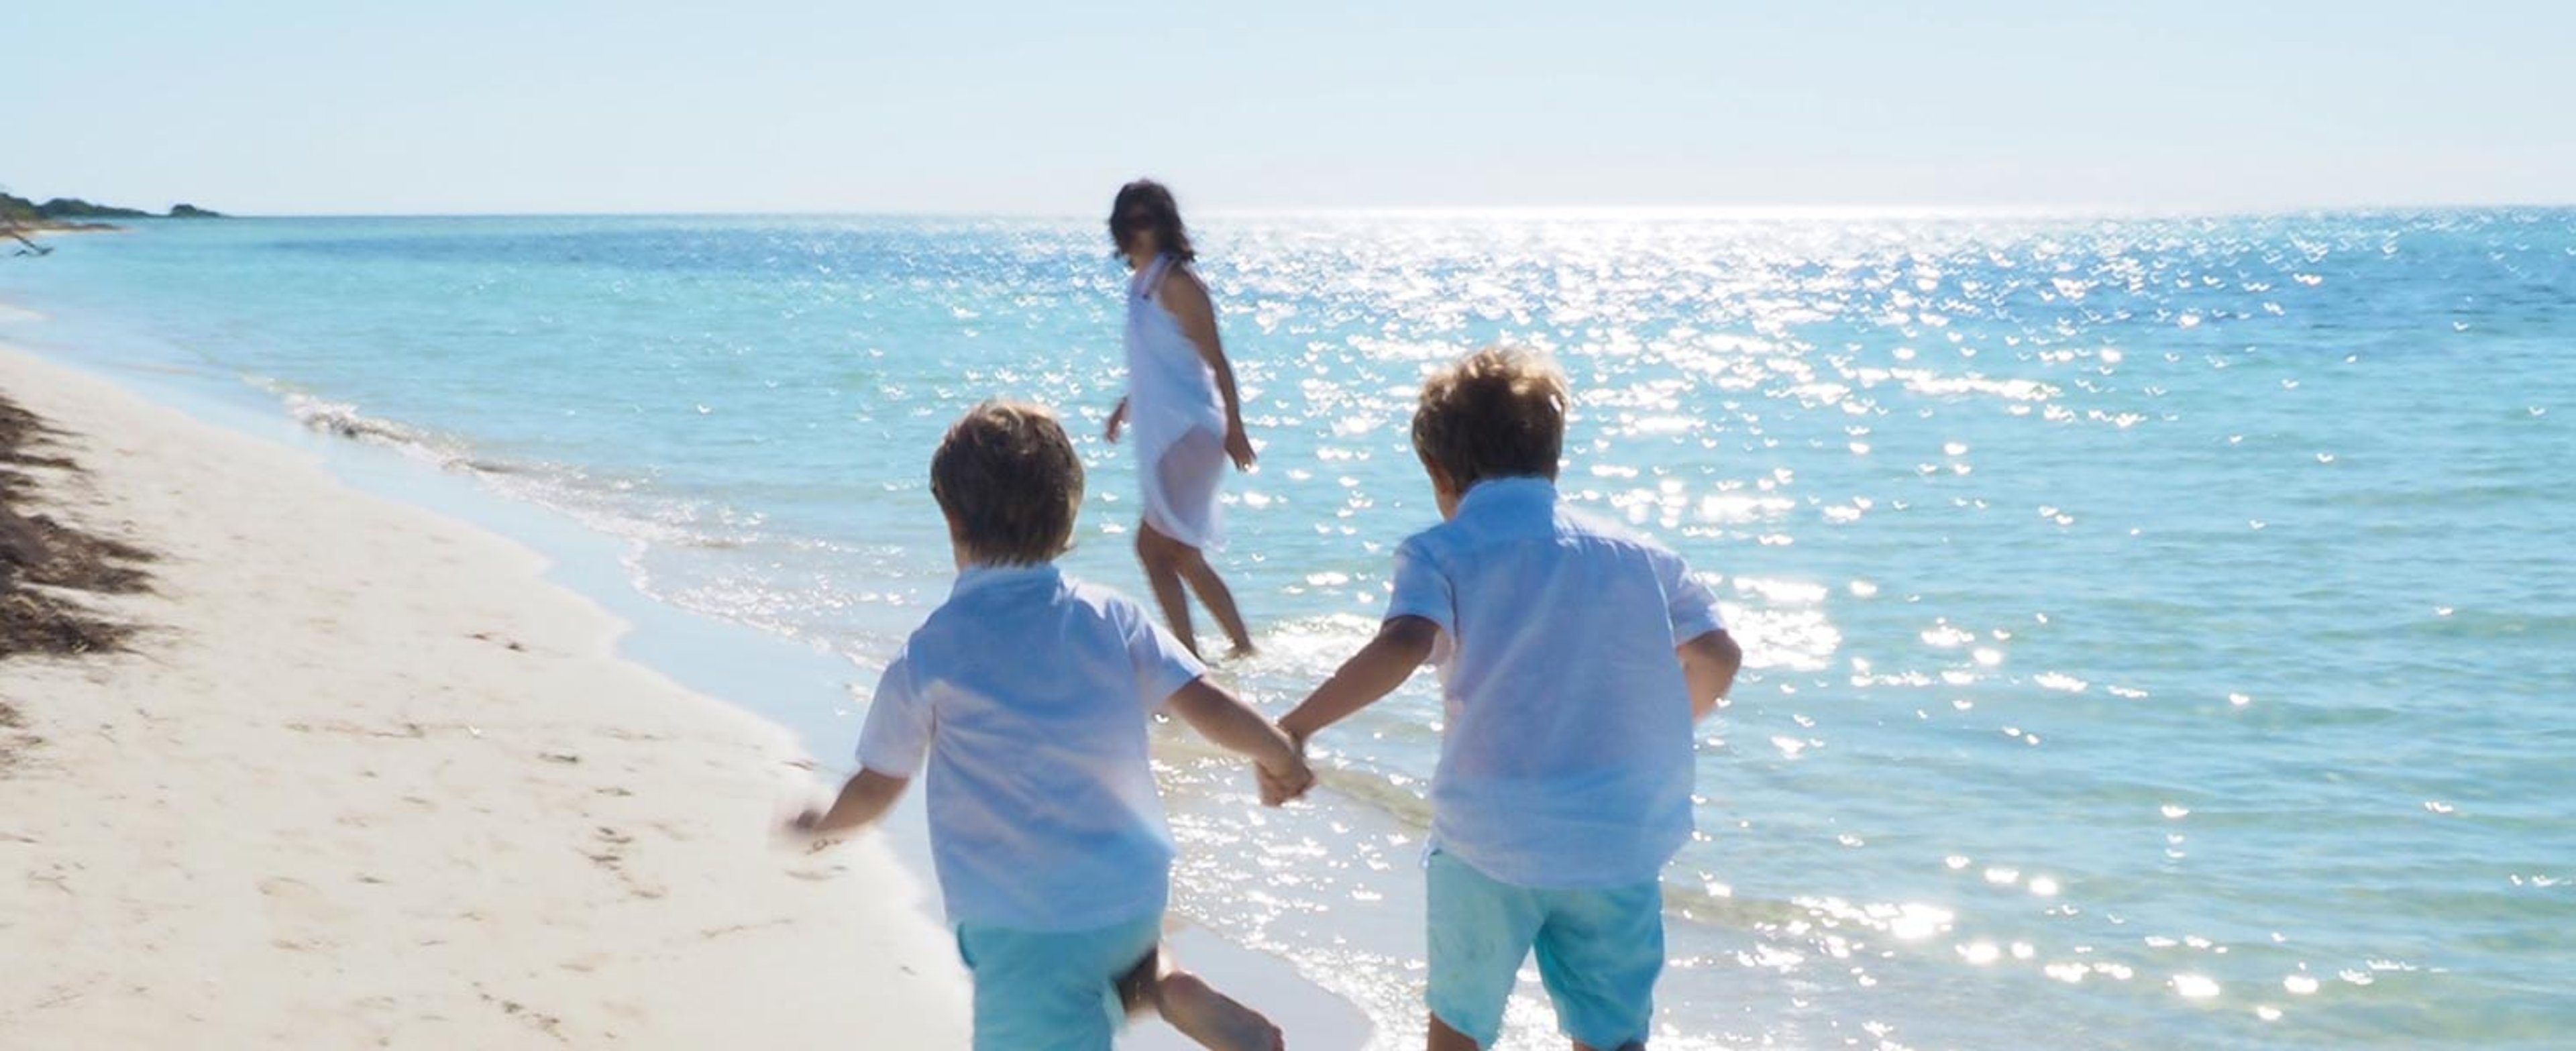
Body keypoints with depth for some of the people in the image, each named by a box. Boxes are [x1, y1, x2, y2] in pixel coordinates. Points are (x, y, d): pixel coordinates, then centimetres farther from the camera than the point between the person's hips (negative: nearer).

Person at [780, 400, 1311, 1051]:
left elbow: (876, 790, 1)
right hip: (1135, 897, 4)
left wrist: (820, 826, 23)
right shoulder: (1113, 620, -2)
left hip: (1024, 926, -4)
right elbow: (1208, 706, -3)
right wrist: (1280, 758, 17)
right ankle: (1165, 985, 7)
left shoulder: (928, 658, -8)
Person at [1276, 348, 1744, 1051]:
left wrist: (1295, 726, -15)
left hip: (1490, 836, -2)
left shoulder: (1440, 553, -4)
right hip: (1623, 841, 2)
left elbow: (1402, 647, -22)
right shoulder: (1638, 554, 8)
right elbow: (1717, 659, 7)